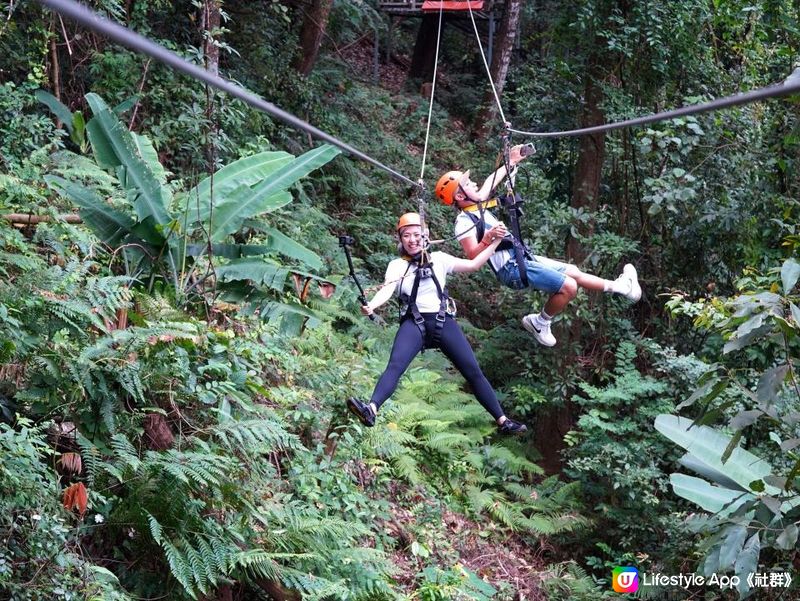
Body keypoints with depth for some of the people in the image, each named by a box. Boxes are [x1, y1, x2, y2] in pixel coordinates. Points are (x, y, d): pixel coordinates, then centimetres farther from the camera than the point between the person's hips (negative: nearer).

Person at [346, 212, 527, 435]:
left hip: (443, 322, 1)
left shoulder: (439, 259, 11)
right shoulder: (397, 265, 7)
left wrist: (495, 241, 3)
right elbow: (386, 290, -10)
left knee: (473, 372, -3)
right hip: (414, 324, -1)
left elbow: (474, 264, 9)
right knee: (394, 366, -27)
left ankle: (502, 421, 3)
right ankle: (371, 410, -45)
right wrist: (371, 305, -31)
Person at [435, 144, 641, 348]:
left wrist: (511, 162, 35)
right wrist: (487, 239, -43)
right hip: (512, 269, -10)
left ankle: (618, 286, 31)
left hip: (523, 259, 10)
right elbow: (473, 257, -28)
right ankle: (539, 323, 3)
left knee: (572, 271, 18)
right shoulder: (464, 221, -18)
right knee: (569, 287, -16)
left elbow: (490, 183, 28)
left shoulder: (476, 205, 10)